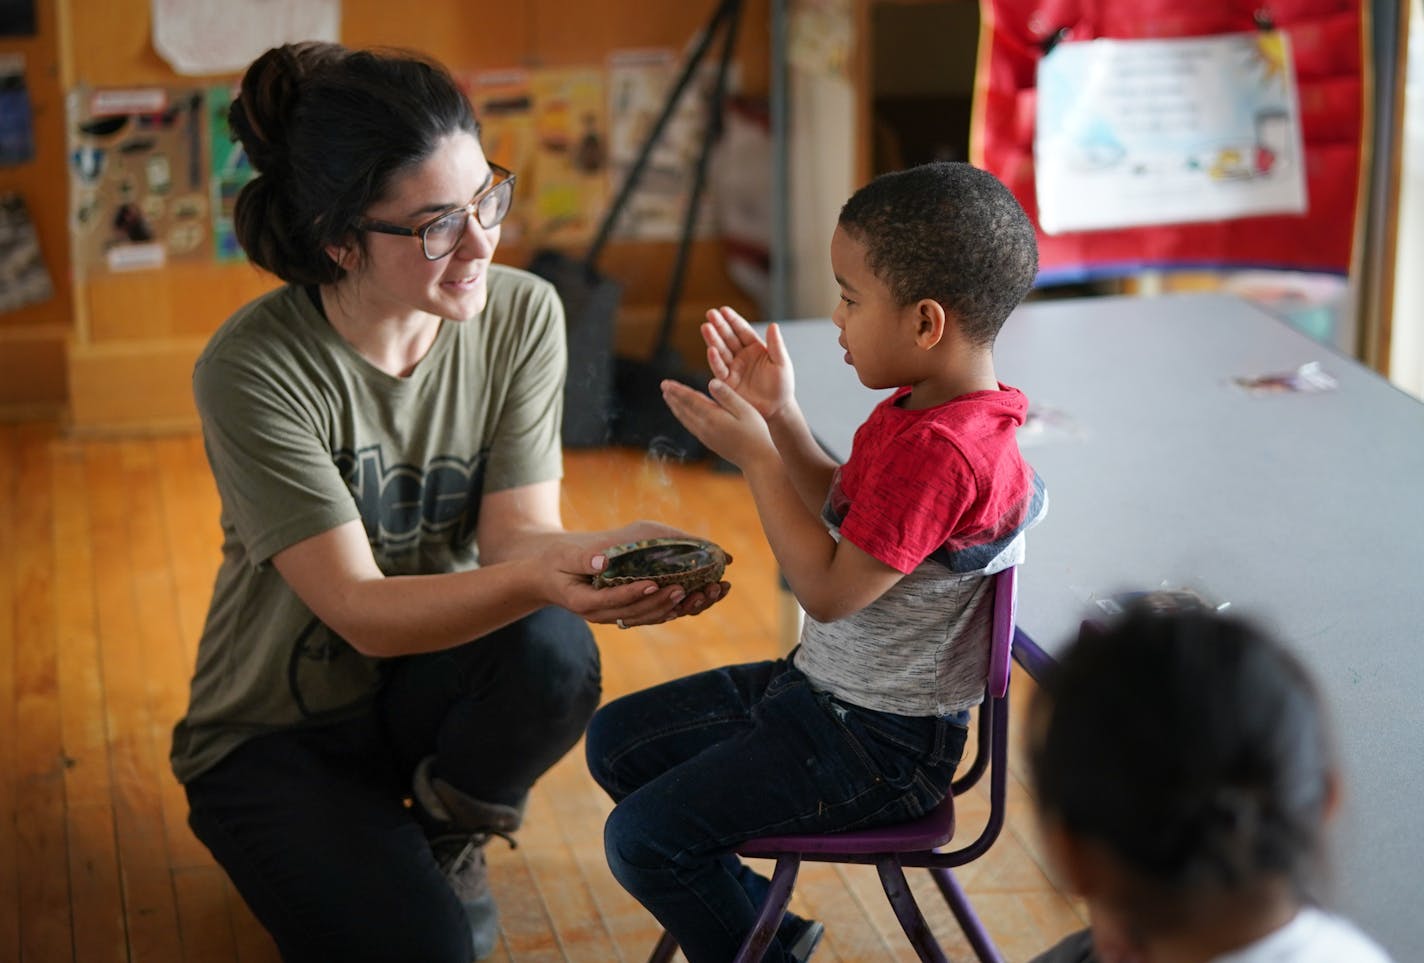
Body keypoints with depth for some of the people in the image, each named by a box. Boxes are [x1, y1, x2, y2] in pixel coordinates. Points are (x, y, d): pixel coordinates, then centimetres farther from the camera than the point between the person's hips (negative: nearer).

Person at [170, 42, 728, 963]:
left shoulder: (521, 315, -11)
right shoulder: (255, 369, -24)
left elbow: (517, 530, -15)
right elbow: (360, 610, -27)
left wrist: (613, 551, -39)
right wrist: (536, 579, -46)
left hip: (434, 678, 4)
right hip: (277, 733, -3)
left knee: (553, 649, -31)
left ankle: (445, 838, 2)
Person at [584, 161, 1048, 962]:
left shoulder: (942, 451, -29)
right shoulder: (921, 410, 3)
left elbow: (830, 590, -26)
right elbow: (844, 514, 15)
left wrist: (755, 455, -20)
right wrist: (782, 416, 4)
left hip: (879, 742, -11)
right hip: (821, 686, 11)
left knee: (644, 839, -13)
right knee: (618, 741, 16)